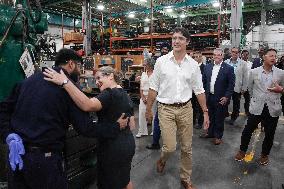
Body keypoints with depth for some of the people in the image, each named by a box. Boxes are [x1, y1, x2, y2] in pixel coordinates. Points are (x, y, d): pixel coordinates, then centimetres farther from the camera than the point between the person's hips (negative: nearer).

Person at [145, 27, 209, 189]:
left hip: (185, 108, 2)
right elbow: (154, 88, 1)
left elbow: (199, 90, 7)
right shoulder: (161, 61, -3)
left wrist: (205, 112, 5)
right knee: (170, 147, -4)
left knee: (187, 147, 12)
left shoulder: (193, 64, 2)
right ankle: (163, 160, 34)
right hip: (166, 109, -2)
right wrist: (148, 109, 3)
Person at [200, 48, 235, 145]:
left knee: (219, 118, 9)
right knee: (210, 117, 17)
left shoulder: (228, 68, -7)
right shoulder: (207, 67, 6)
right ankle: (210, 132, 35)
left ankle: (218, 136, 25)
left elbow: (231, 84, -8)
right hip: (209, 97, 4)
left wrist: (226, 97, -14)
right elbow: (204, 81, 11)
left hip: (221, 99, -4)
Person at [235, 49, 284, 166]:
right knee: (247, 131, 6)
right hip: (257, 108, 0)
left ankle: (265, 154, 34)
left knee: (269, 134, 12)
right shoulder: (254, 72, 1)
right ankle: (242, 151, 28)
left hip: (273, 109, 1)